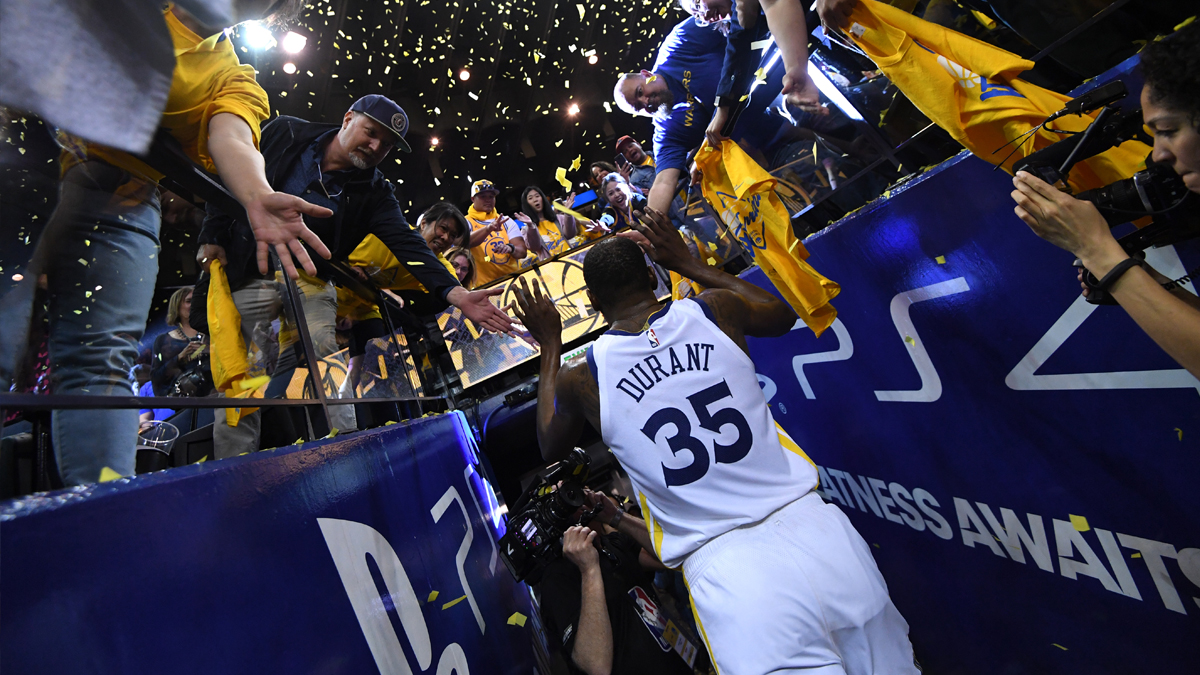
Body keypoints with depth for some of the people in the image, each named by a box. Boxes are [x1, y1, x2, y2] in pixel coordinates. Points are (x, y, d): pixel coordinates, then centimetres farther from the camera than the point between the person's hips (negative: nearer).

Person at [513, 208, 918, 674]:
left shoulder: (581, 375, -4)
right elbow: (783, 315, 24)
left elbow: (551, 449, 19)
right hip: (810, 524, 4)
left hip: (719, 565, -3)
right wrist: (690, 264, 26)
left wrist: (550, 346, 23)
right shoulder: (714, 309, -1)